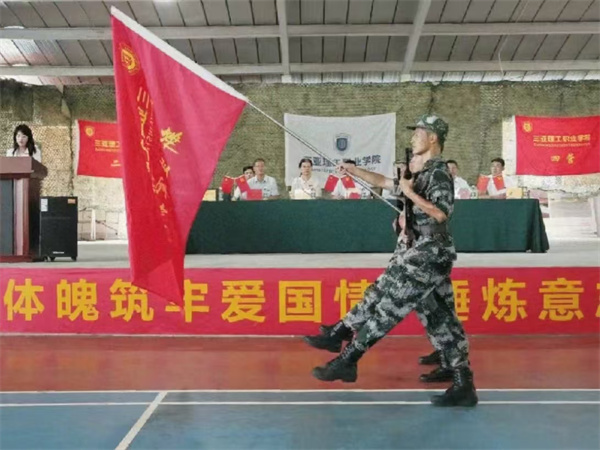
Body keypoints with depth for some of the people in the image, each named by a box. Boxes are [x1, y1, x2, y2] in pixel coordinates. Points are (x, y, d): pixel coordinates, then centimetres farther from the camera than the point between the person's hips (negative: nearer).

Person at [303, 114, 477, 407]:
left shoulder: (438, 172, -11)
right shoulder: (423, 173, 18)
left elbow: (441, 213, -25)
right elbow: (384, 182, 27)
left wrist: (410, 194, -19)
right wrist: (353, 171, 23)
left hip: (427, 255, -9)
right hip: (420, 253, 9)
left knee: (386, 306, -4)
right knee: (440, 320, 9)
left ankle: (346, 361, 4)